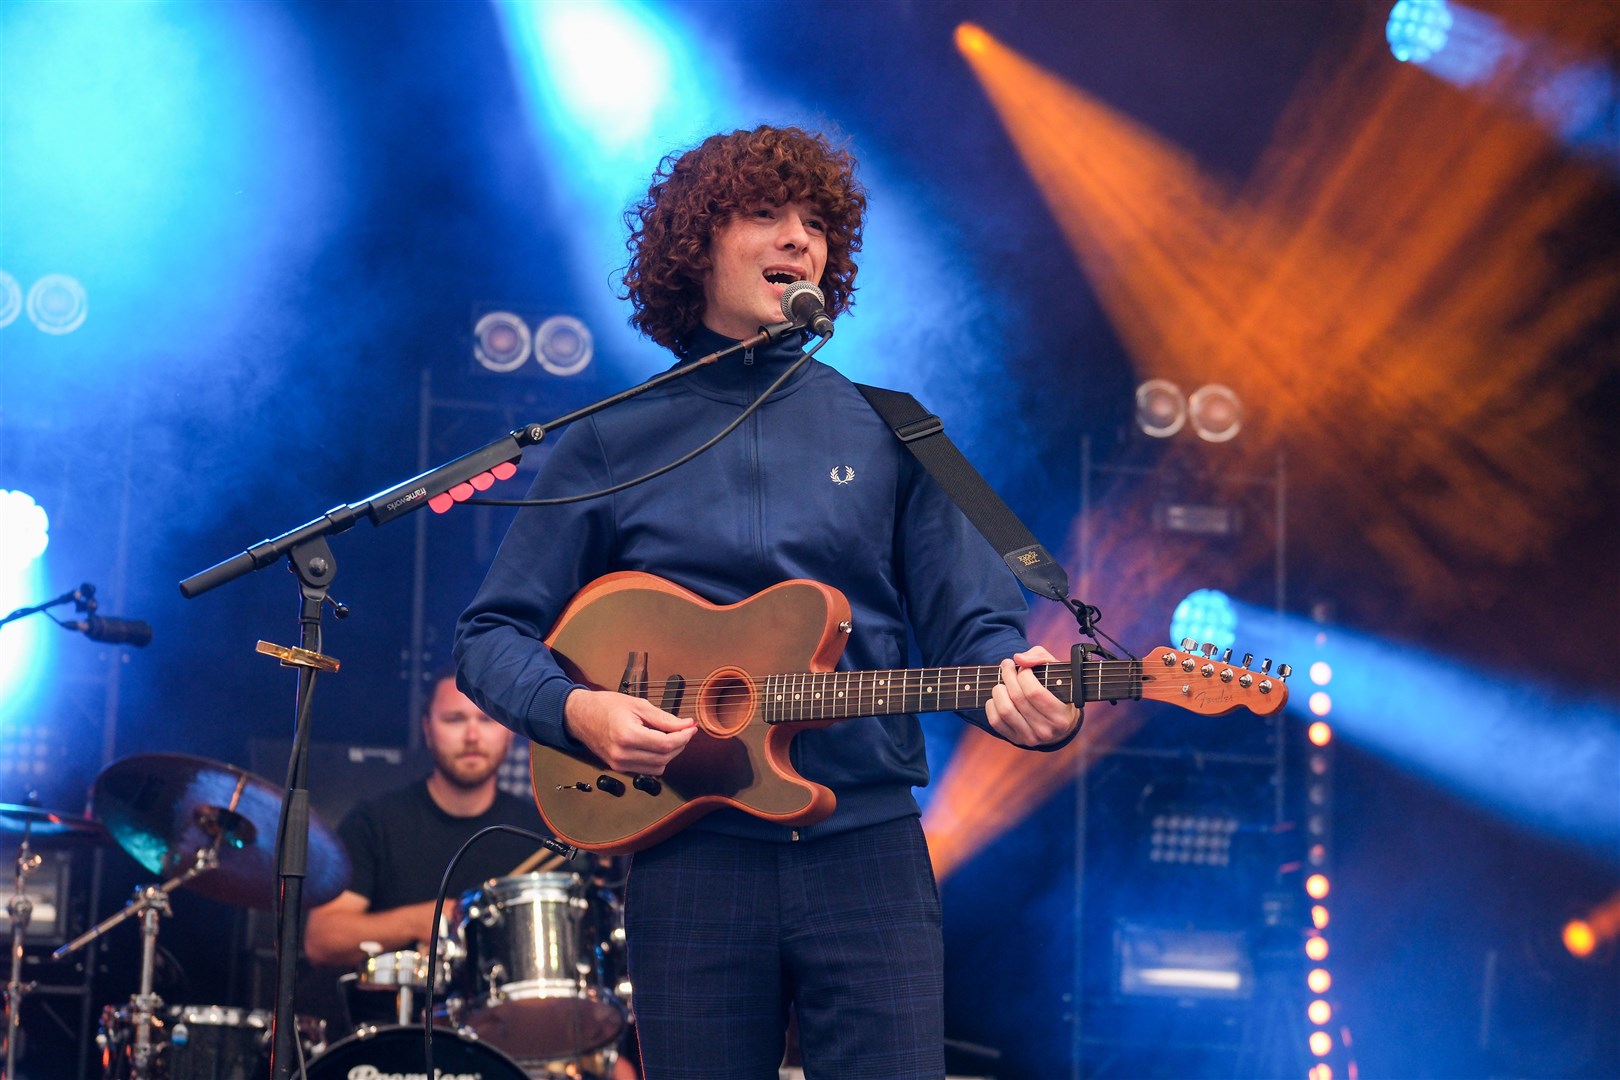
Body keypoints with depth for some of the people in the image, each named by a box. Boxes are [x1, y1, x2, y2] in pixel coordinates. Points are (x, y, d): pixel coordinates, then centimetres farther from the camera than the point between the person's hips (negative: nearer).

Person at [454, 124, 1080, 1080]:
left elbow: (970, 623, 6)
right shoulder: (612, 445, 8)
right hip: (691, 853, 0)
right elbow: (493, 635, 9)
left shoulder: (888, 431, 10)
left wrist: (1019, 690, -15)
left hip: (868, 848, 1)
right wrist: (578, 709, -10)